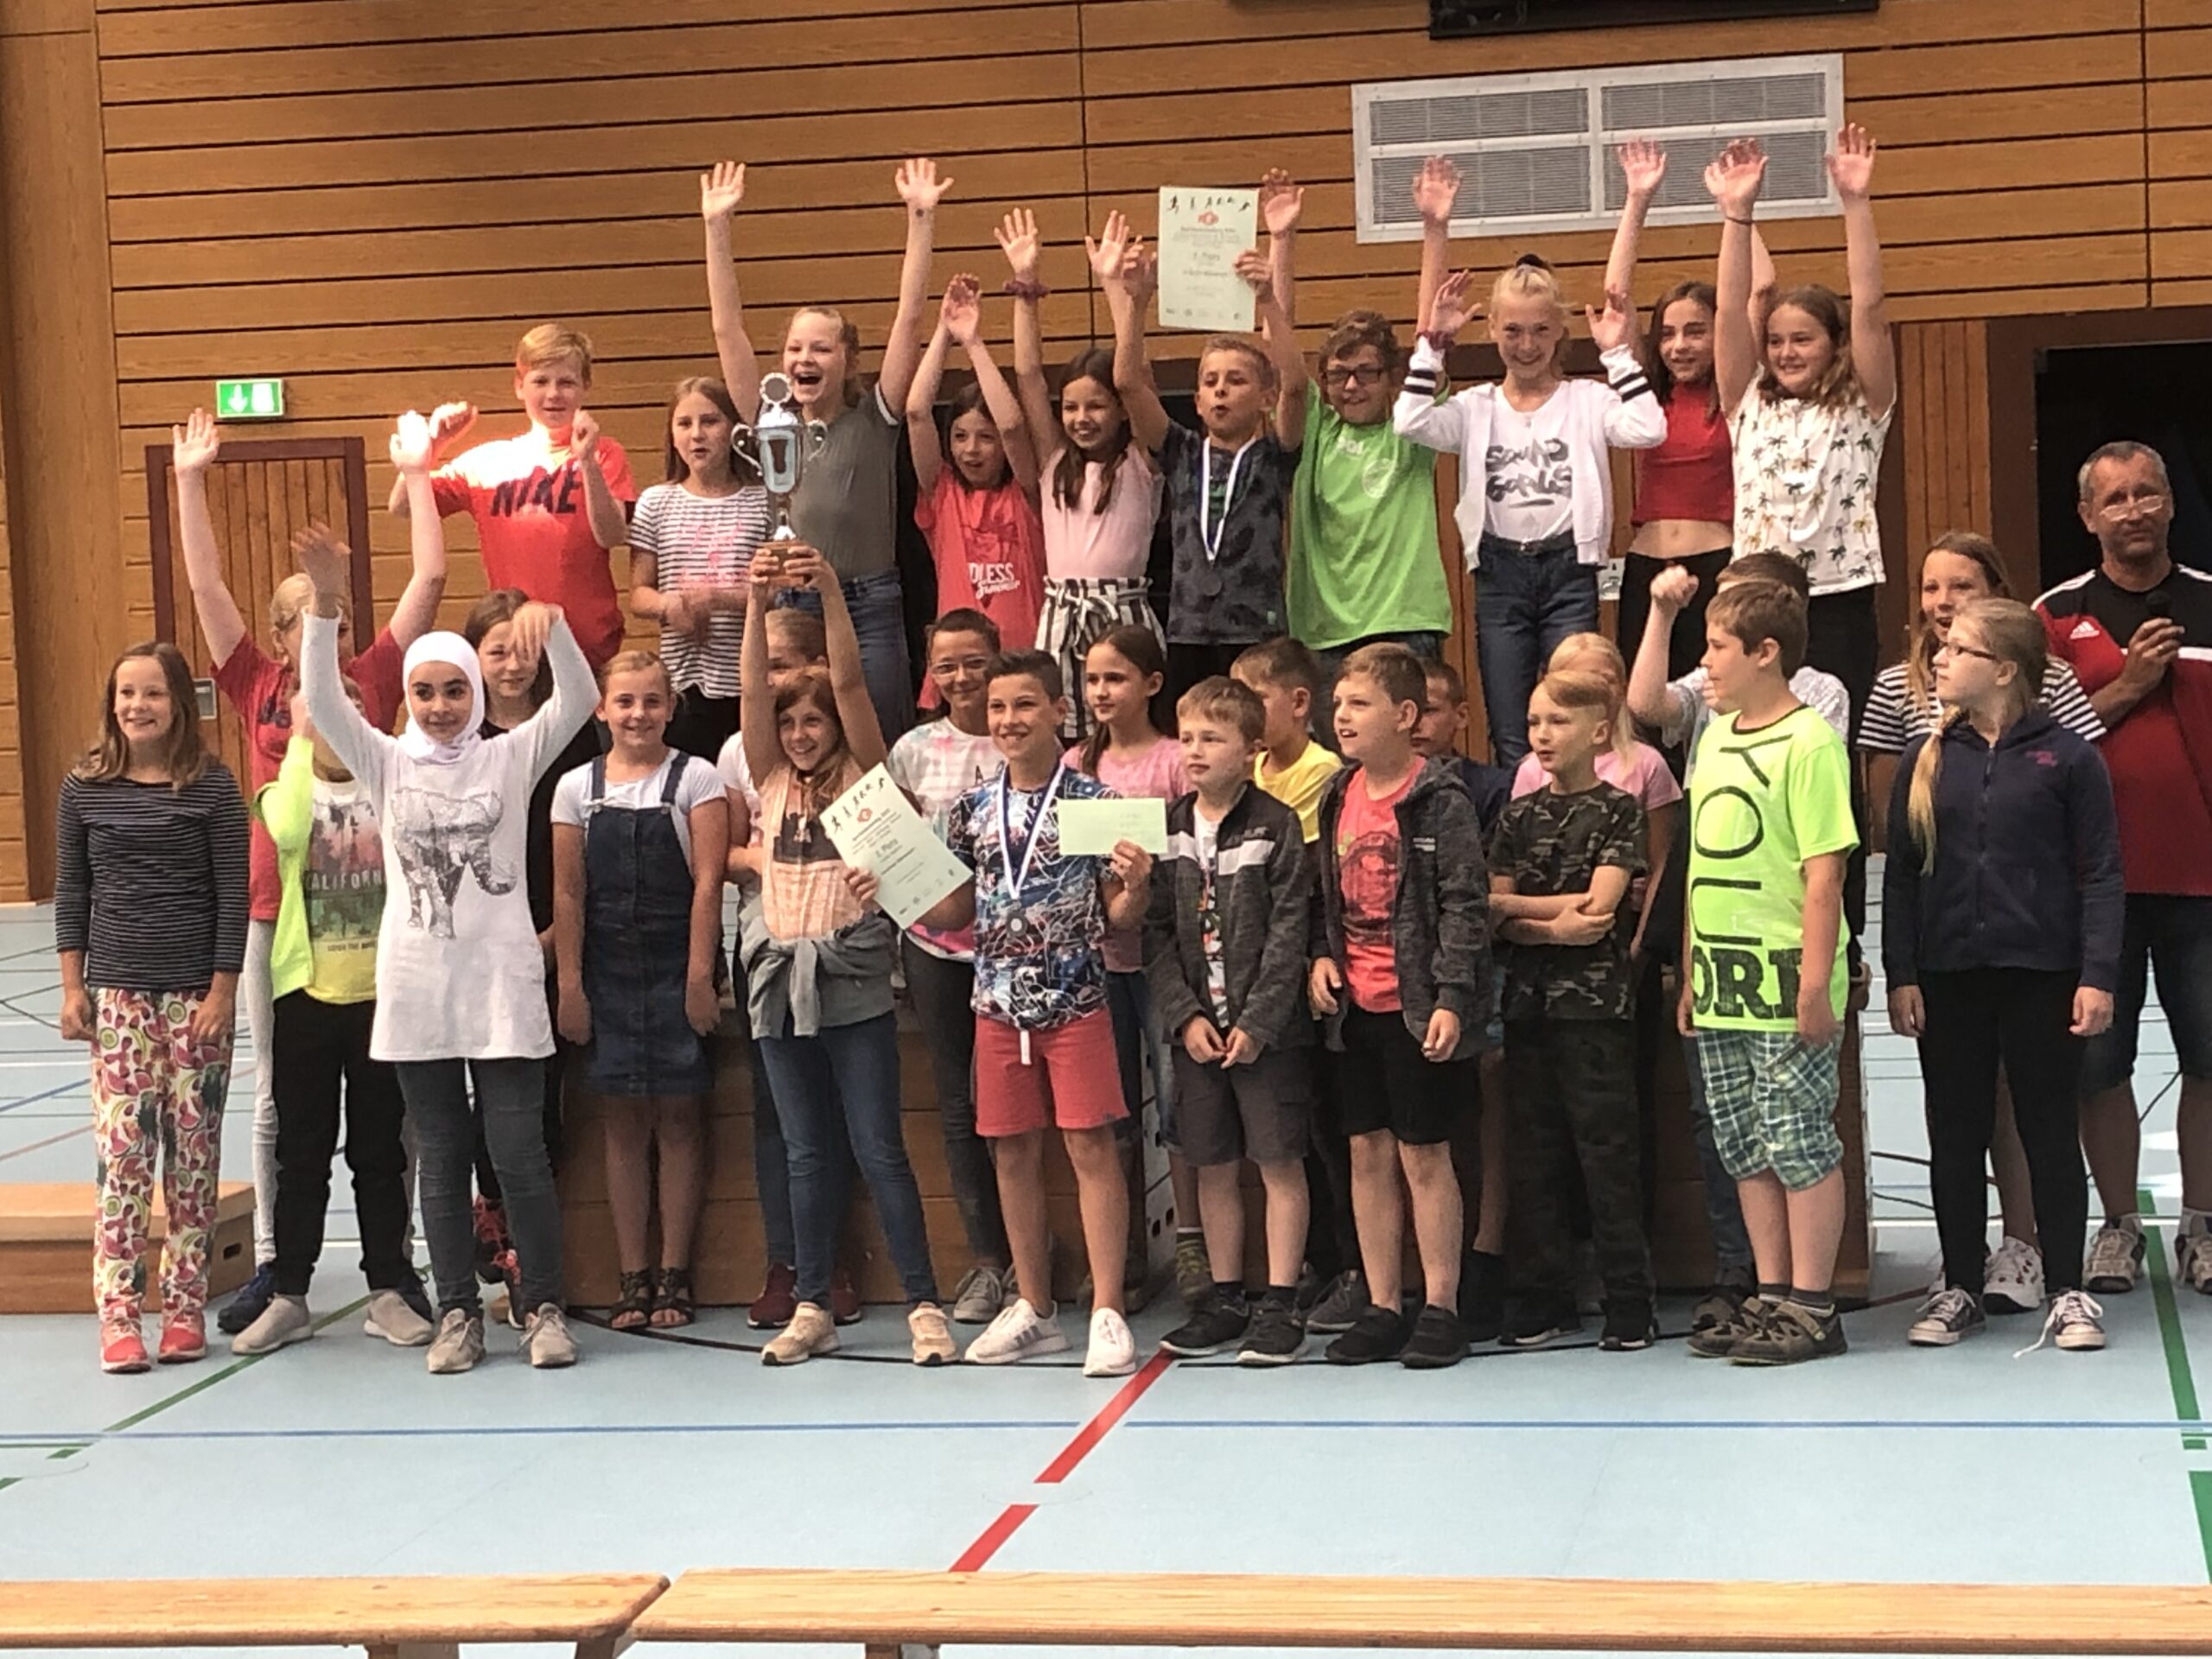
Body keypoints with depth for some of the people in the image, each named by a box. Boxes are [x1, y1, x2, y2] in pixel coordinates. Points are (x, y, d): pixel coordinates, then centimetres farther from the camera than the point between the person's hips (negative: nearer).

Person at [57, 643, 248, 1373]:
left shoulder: (212, 785, -3)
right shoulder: (84, 787, 3)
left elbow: (233, 894, -3)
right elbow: (70, 891, 9)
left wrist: (223, 991, -6)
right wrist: (73, 986, 4)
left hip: (196, 992, -1)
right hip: (116, 991, 1)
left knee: (193, 1150, 3)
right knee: (123, 1149, -5)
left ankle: (185, 1306, 11)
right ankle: (118, 1315, -2)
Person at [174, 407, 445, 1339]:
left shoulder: (374, 682, 1)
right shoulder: (258, 688, 5)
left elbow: (429, 577, -2)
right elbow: (206, 585, 3)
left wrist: (414, 474, -2)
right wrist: (189, 480, 1)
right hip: (275, 913, 1)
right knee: (279, 1095, 9)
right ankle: (273, 1265, 16)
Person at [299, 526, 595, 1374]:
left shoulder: (511, 757, 3)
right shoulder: (388, 764, 6)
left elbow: (578, 698, -11)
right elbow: (323, 701, -7)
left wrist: (551, 623, -29)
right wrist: (325, 605, -21)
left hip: (502, 984, -2)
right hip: (416, 986, 2)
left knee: (519, 1152, -2)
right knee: (441, 1159, 8)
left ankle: (544, 1307, 9)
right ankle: (459, 1312, 16)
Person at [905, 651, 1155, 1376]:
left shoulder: (1094, 801, -5)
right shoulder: (972, 811, 7)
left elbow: (1119, 913, -3)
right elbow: (956, 911, 14)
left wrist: (1135, 886, -24)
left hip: (1076, 1002, -4)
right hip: (999, 1005, 5)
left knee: (1091, 1147, -4)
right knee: (1013, 1152, 9)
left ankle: (1107, 1313, -1)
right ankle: (1033, 1310, 20)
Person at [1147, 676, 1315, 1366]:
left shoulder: (1276, 826, -6)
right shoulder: (1165, 829, 6)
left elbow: (1289, 933, -10)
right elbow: (1155, 933, 4)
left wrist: (1258, 1022, -15)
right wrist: (1185, 1016, -6)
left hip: (1268, 1028, -4)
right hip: (1197, 1029, 4)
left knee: (1280, 1162, 0)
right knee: (1212, 1166, 11)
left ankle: (1280, 1306, 6)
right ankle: (1224, 1300, 22)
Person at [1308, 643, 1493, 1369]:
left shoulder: (1438, 801, -11)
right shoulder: (1339, 797, 9)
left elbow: (1466, 905, -13)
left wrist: (1452, 998, -18)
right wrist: (1320, 955, 2)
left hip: (1417, 1006, -6)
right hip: (1354, 1006, 6)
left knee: (1424, 1153, 0)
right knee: (1368, 1152, 10)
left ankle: (1440, 1308, 10)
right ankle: (1381, 1308, 18)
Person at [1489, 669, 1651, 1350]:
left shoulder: (1618, 810, -2)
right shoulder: (1519, 816, 11)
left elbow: (1600, 908, -12)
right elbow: (1499, 923, 4)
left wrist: (1511, 904, -6)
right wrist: (1557, 925, -14)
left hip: (1597, 1002, -5)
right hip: (1528, 1001, 5)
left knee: (1607, 1151, -3)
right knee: (1534, 1154, 8)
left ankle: (1630, 1299, 2)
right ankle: (1545, 1297, 15)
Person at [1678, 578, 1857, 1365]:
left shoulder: (1808, 742, -11)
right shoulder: (1714, 738, 13)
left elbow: (1824, 872, -15)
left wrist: (1816, 981, -18)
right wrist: (1691, 972, 17)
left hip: (1785, 985, -8)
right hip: (1721, 986, 8)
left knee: (1801, 1143, -2)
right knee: (1745, 1148, 12)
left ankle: (1811, 1308, 5)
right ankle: (1772, 1295, 21)